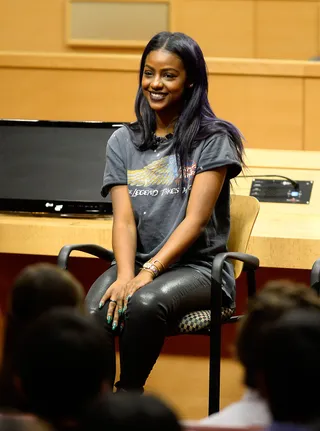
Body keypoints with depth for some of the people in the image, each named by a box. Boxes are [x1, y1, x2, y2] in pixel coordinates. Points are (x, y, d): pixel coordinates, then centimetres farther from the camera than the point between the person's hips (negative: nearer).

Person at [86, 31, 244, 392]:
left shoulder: (213, 140, 1)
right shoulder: (123, 142, 13)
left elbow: (195, 221, -8)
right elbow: (124, 219, 3)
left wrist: (147, 273, -20)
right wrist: (125, 276, -16)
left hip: (197, 267, -3)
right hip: (136, 264, 3)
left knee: (145, 303, -36)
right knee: (93, 315, -30)